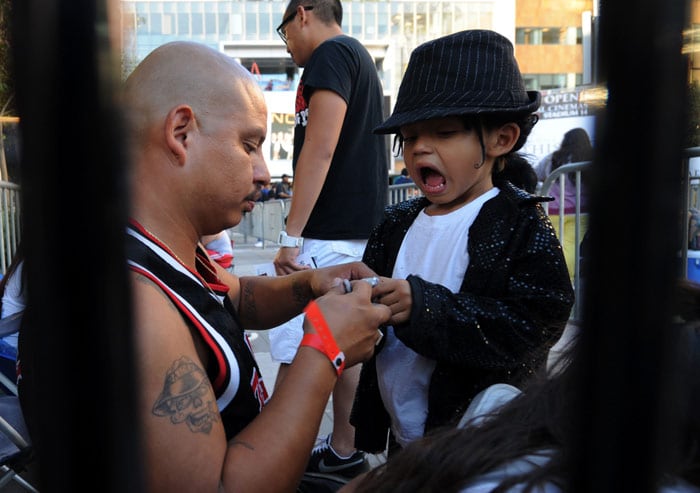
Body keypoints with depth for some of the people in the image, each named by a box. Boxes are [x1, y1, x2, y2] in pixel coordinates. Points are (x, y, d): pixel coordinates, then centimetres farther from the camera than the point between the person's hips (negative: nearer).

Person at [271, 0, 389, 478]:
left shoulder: (330, 54, -8)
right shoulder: (361, 58, 22)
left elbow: (319, 151, -19)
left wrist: (291, 236, -19)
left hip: (328, 232, -10)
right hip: (360, 228, 10)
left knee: (294, 351, -6)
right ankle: (342, 451, 25)